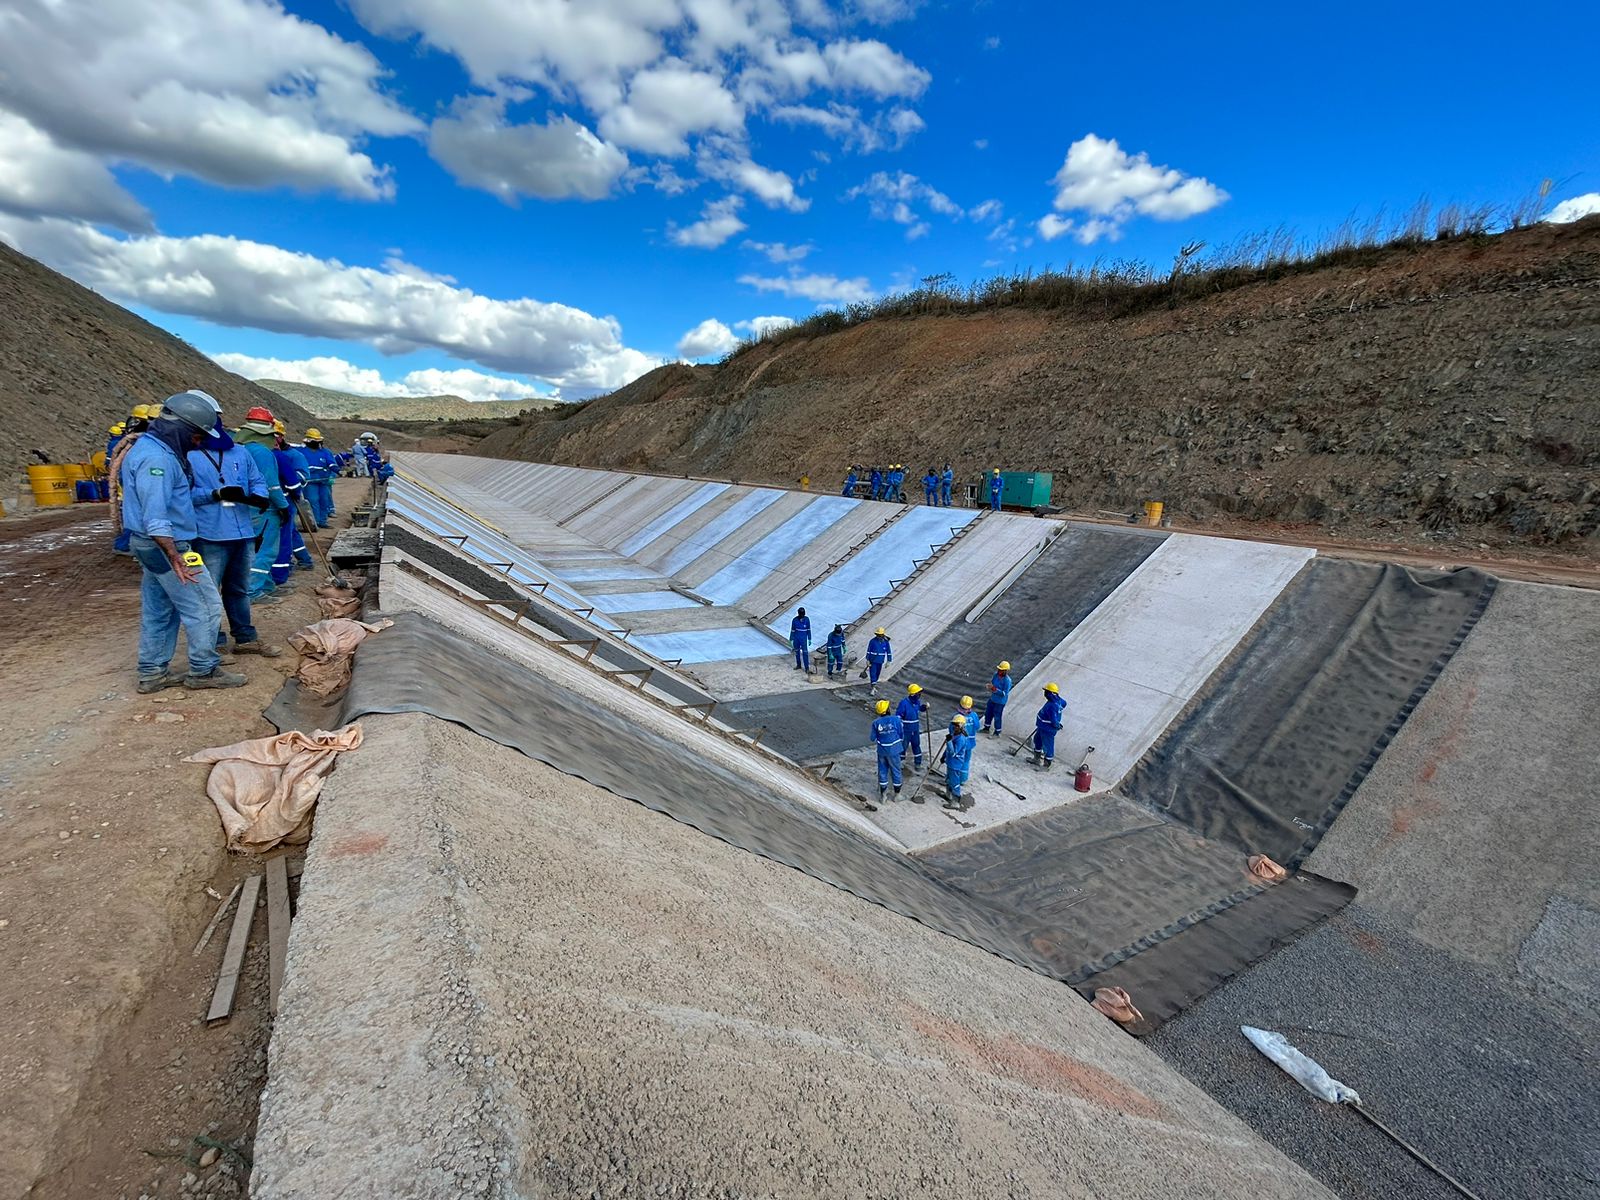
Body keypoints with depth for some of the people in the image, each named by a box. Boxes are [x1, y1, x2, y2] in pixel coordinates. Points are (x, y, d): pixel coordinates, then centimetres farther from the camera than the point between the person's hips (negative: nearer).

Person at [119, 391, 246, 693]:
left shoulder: (148, 446, 12)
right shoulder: (156, 457, -21)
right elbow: (155, 517, -28)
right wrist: (175, 558, -33)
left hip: (148, 544, 11)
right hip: (165, 544, -11)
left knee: (158, 611, 15)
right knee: (205, 606, -3)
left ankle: (153, 673, 22)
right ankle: (204, 671, 5)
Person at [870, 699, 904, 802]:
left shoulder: (876, 723, -8)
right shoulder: (896, 719, -14)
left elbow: (873, 739, -3)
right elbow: (901, 734, -4)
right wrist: (900, 742, 16)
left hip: (881, 750, 2)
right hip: (894, 750, -2)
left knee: (882, 771, 15)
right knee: (895, 771, 13)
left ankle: (883, 793, 25)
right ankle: (897, 794, 24)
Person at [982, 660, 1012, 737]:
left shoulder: (1007, 680, -28)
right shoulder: (996, 674, -7)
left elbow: (1005, 693, -27)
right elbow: (992, 682, 10)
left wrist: (994, 689, -32)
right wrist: (990, 686, -13)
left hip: (1000, 701, -7)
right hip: (992, 698, 7)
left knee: (997, 716, 7)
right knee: (988, 713, 21)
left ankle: (997, 733, 28)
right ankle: (986, 728, 42)